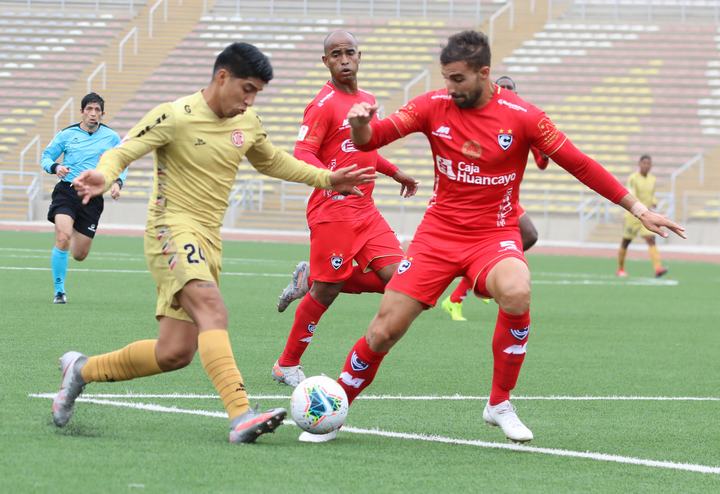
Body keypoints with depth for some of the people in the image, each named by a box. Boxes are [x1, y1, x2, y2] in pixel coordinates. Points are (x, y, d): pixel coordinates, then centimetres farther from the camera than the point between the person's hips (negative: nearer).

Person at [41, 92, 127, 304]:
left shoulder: (111, 137, 6)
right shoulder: (66, 134, 4)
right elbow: (46, 157, 9)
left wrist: (118, 182, -7)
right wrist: (55, 167, -13)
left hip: (93, 197, 2)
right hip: (67, 190, -2)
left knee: (80, 255, 4)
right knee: (63, 238, -25)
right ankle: (59, 290, -12)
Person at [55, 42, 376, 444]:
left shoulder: (248, 122, 10)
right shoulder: (176, 117, -11)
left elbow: (272, 162, 28)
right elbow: (121, 152, -11)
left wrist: (328, 179, 21)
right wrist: (103, 177, -34)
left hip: (209, 240, 8)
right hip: (172, 229, -8)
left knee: (175, 354, 3)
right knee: (213, 309, -31)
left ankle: (82, 370, 24)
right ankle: (241, 416, -44)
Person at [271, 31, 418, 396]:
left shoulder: (367, 100, 14)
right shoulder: (323, 104, -10)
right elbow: (302, 153, -18)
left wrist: (395, 173, 33)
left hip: (365, 209, 7)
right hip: (332, 210, -7)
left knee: (397, 277, -6)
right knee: (327, 291, -6)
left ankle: (310, 280, 12)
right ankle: (287, 365, 11)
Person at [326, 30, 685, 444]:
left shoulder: (521, 116, -9)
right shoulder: (434, 106, -4)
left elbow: (579, 164, -3)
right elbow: (370, 139, -8)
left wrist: (637, 208, -2)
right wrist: (362, 123, -33)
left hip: (495, 235, -2)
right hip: (440, 232, 2)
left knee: (517, 295, -35)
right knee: (385, 329, -6)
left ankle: (500, 405, -14)